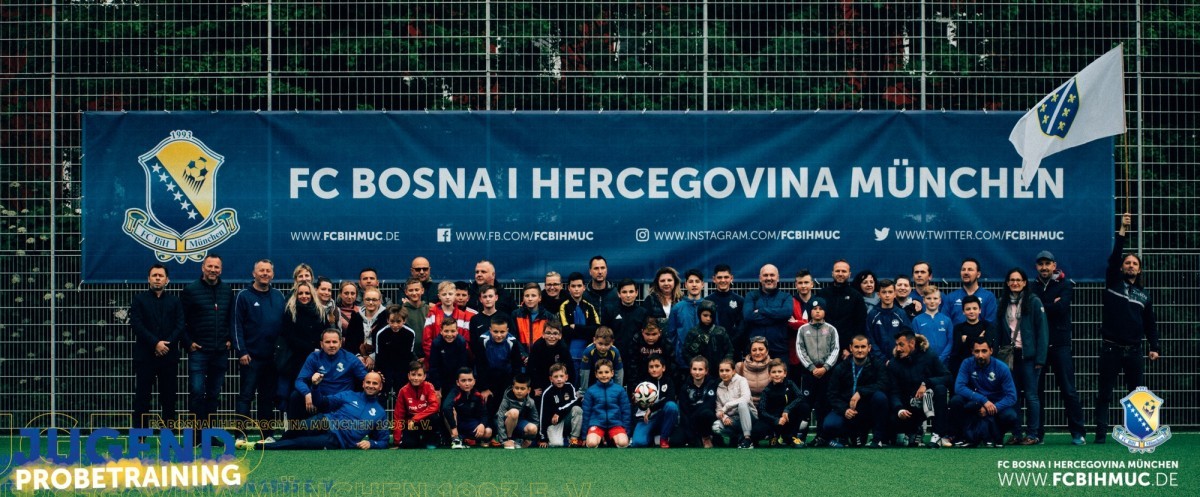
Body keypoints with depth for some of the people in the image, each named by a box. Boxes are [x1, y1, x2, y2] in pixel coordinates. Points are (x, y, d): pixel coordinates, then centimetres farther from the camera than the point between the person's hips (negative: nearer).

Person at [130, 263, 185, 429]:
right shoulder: (139, 300, 6)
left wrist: (166, 344, -12)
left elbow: (180, 327, 3)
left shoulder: (175, 301, 12)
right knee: (142, 396, -2)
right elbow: (136, 325, -5)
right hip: (145, 356, -2)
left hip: (169, 356, 2)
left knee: (168, 397, 3)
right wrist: (156, 343, -14)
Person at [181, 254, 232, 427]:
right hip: (198, 350, -4)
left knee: (214, 394, 9)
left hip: (220, 352, 4)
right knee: (197, 392, -9)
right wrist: (188, 342, -8)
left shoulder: (227, 291, 10)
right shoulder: (191, 290, -3)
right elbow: (180, 320, -3)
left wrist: (230, 339, 7)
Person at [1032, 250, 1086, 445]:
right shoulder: (1033, 287, 12)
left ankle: (1078, 432, -1)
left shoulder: (1064, 285, 4)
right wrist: (1051, 306, -11)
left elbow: (1061, 308, -13)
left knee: (1068, 390, -4)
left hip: (1060, 344, -3)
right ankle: (1037, 432, 12)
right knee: (1036, 390, 5)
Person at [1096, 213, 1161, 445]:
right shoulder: (1113, 283, 6)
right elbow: (1113, 258, -9)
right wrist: (1122, 231, -18)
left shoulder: (1144, 294, 14)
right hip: (1111, 348, -3)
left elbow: (1150, 323, 15)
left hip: (1134, 350, 3)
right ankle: (1101, 433, -3)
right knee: (1104, 393, -3)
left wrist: (1154, 347, 4)